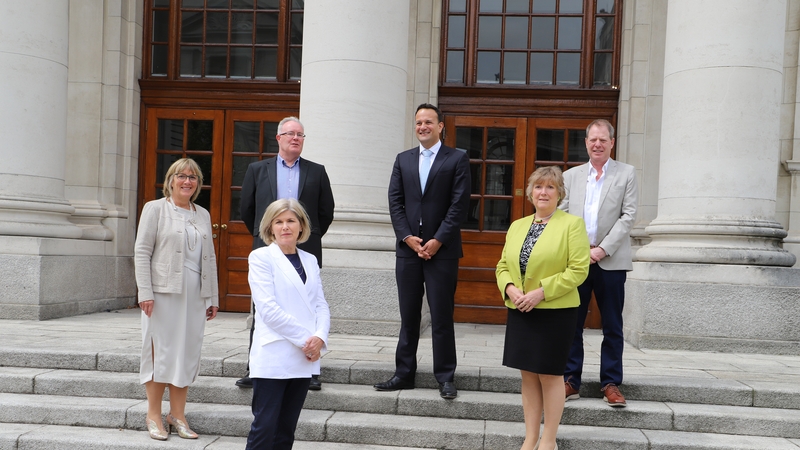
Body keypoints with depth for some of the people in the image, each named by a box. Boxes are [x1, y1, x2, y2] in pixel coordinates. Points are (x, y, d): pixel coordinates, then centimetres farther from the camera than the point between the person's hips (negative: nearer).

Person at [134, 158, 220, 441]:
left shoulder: (203, 214, 14)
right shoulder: (155, 209, 1)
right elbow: (141, 252, -4)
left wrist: (213, 297, 11)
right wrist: (145, 293, -12)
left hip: (194, 295, 4)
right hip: (164, 292, -4)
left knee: (188, 352, 6)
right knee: (160, 350, 1)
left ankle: (178, 415, 17)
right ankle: (154, 416, 14)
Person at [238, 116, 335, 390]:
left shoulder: (316, 172, 8)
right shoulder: (257, 170, 9)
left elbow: (326, 211, 11)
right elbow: (246, 209, 13)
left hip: (305, 254, 0)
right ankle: (255, 370, 14)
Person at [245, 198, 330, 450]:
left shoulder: (310, 260, 13)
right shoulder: (261, 257, -3)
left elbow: (321, 305, 10)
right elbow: (267, 308, -12)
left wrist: (320, 337, -10)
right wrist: (305, 338, -14)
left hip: (303, 358, 5)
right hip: (272, 357, -5)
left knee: (286, 429, 10)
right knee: (264, 428, -3)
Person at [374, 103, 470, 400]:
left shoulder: (457, 159, 2)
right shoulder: (403, 160, 14)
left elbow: (459, 205, -5)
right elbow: (395, 202, 7)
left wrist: (438, 240, -12)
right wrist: (408, 237, -6)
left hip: (442, 249, -3)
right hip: (409, 248, 4)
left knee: (441, 316, 0)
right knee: (408, 316, 9)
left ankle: (445, 377, 10)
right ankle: (404, 374, 17)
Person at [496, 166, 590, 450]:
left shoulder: (572, 224, -4)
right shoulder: (517, 226, 13)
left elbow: (578, 269, -12)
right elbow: (503, 266, 13)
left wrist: (541, 291, -19)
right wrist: (509, 288, -8)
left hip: (555, 312, -5)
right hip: (520, 312, 5)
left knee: (550, 375, 3)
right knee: (528, 375, 10)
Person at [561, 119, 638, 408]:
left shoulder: (626, 174, 5)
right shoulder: (571, 176, 12)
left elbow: (628, 215, -3)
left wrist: (603, 249, -12)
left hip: (610, 261, -2)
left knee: (612, 327, 5)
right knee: (571, 324, 5)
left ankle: (611, 383, 15)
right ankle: (570, 381, 14)